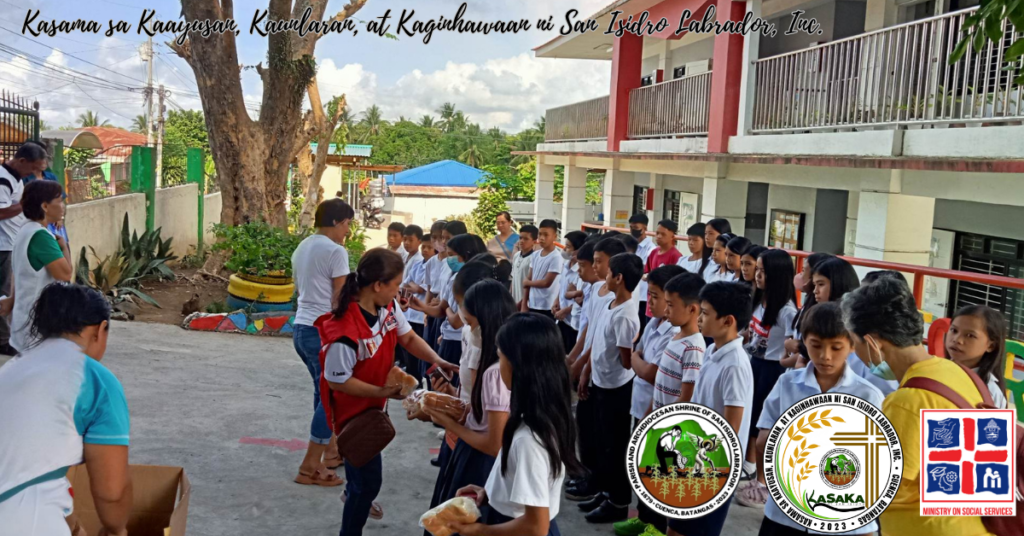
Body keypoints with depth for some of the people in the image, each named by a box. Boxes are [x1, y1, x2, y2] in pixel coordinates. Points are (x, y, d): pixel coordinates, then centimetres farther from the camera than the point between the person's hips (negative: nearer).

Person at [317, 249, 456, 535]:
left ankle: (354, 492, 64)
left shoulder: (388, 306, -13)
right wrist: (383, 391, -25)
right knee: (368, 480, 1)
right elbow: (337, 381, -28)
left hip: (375, 404, 9)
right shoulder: (345, 331, -38)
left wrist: (437, 360, -19)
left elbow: (408, 338, -2)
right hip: (353, 410, -9)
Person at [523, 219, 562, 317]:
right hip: (532, 305, 7)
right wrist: (524, 304, 5)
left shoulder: (556, 257, -13)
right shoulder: (535, 255, 8)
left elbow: (547, 282, -17)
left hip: (547, 307, -7)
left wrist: (527, 283, -2)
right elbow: (529, 279, 10)